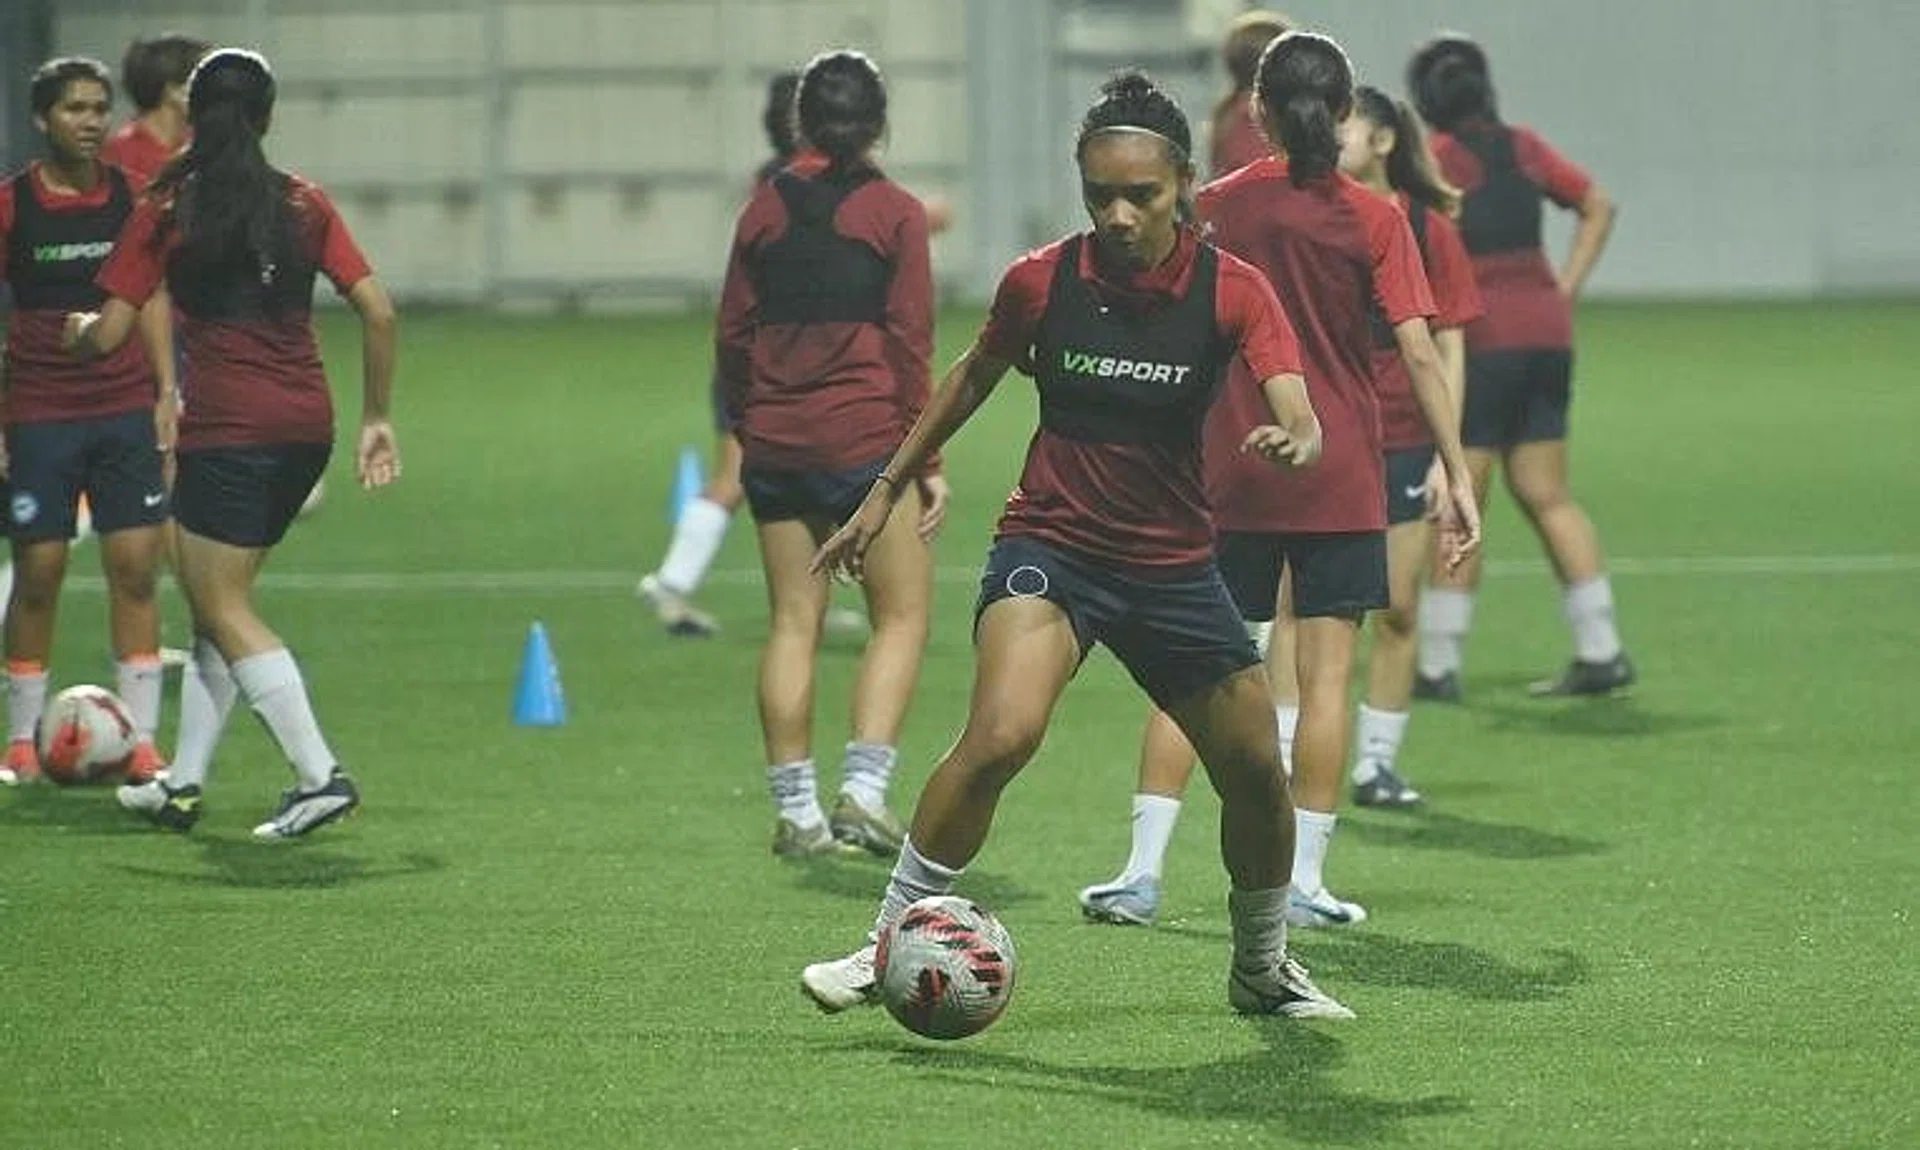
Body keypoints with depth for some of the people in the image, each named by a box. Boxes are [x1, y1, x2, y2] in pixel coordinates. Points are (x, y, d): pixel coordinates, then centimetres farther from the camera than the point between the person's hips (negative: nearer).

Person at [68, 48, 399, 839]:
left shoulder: (167, 212, -3)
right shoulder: (304, 205, 8)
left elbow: (106, 336, -4)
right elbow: (378, 313, 3)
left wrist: (77, 329, 19)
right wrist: (377, 419, 12)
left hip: (228, 428, -6)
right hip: (307, 425, 6)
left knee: (224, 610, 1)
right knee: (220, 601, 18)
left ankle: (320, 776, -11)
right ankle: (183, 782, 22)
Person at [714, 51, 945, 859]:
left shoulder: (765, 209, 7)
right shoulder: (894, 214, -3)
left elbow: (732, 333, 11)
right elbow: (910, 343, -5)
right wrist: (928, 457, -1)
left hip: (774, 443, 4)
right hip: (867, 438, -4)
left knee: (793, 621, 8)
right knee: (901, 615, 4)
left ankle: (795, 813, 9)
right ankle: (863, 791, -9)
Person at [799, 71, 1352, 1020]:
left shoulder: (1231, 291, -10)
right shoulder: (1042, 282, -8)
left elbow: (1301, 420, -21)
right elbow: (976, 375, 12)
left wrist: (1289, 442, -45)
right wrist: (887, 489, 15)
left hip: (1174, 563, 2)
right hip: (1050, 546, -2)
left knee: (1257, 773, 6)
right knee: (1000, 734, -28)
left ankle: (1262, 969, 33)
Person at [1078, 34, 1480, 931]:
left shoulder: (1215, 209, 0)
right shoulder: (1373, 220, -3)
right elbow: (1419, 354, -8)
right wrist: (1452, 469, -3)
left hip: (1226, 479, 1)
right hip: (1342, 483, -1)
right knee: (1326, 672, 2)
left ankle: (1142, 872, 1)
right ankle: (1303, 882, 1)